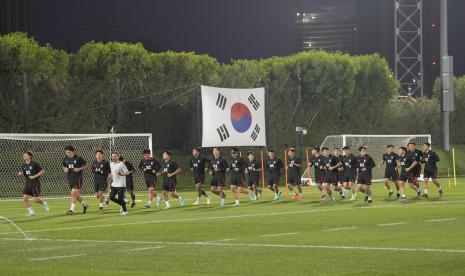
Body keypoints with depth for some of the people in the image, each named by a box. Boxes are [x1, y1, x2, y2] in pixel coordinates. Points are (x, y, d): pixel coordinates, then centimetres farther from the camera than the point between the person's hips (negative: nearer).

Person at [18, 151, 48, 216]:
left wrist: (34, 176, -14)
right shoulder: (23, 165, 8)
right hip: (28, 183, 6)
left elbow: (42, 171, -7)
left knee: (35, 199, -10)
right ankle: (31, 212, 6)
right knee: (25, 198, -6)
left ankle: (44, 203, 22)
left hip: (35, 183, -6)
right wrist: (21, 174, -2)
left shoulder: (34, 164, -11)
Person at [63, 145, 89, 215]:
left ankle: (72, 209, -11)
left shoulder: (78, 158, -10)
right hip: (70, 179, 6)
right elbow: (64, 167, 22)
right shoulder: (65, 159, 6)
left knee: (74, 193, -16)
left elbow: (87, 165, -1)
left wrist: (79, 169, -15)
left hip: (77, 178, -6)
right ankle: (85, 204, 32)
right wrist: (65, 170, -1)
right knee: (76, 195, 10)